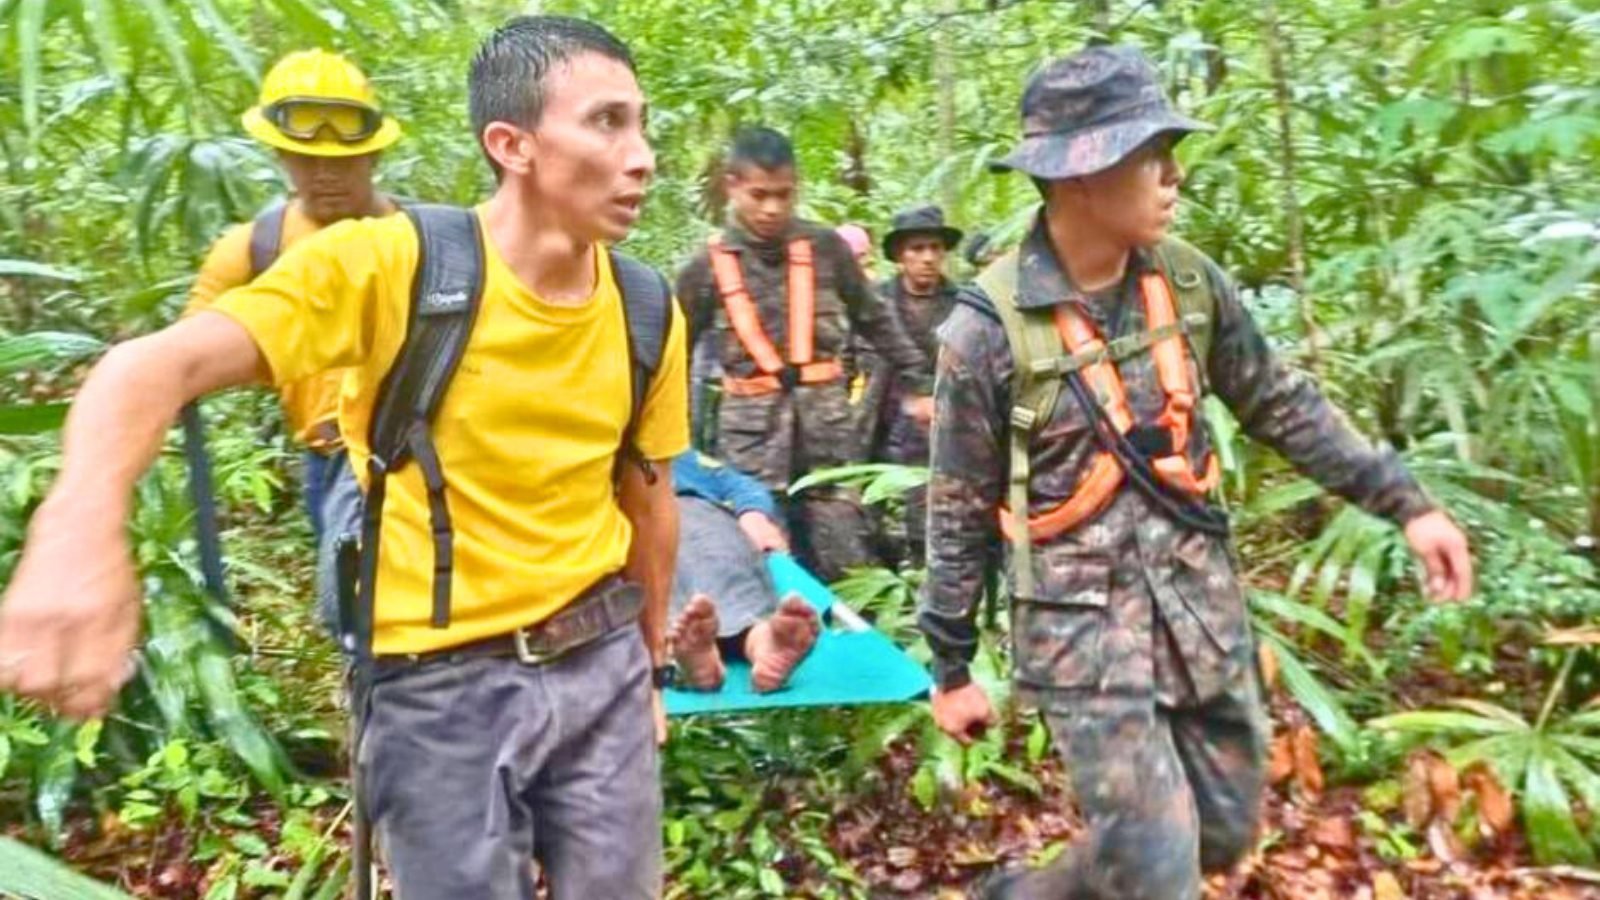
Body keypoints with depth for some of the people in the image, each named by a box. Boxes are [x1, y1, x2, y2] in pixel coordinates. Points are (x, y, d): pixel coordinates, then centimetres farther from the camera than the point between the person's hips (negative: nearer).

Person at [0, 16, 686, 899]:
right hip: (441, 685, -3)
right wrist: (80, 527, -45)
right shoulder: (391, 263, -16)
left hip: (599, 662, 4)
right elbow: (161, 364, -25)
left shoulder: (649, 314, -3)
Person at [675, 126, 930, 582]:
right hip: (751, 427, -1)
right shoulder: (707, 267, -1)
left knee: (848, 565, 4)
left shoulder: (825, 248, 2)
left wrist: (917, 387, 12)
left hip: (826, 418, 1)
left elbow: (875, 321, 12)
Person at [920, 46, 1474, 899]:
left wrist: (1404, 501, 6)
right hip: (1081, 622, -5)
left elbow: (1281, 405, 11)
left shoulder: (1187, 280, -2)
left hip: (1201, 602, 6)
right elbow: (958, 514, -8)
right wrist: (952, 669, -2)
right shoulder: (990, 326, -16)